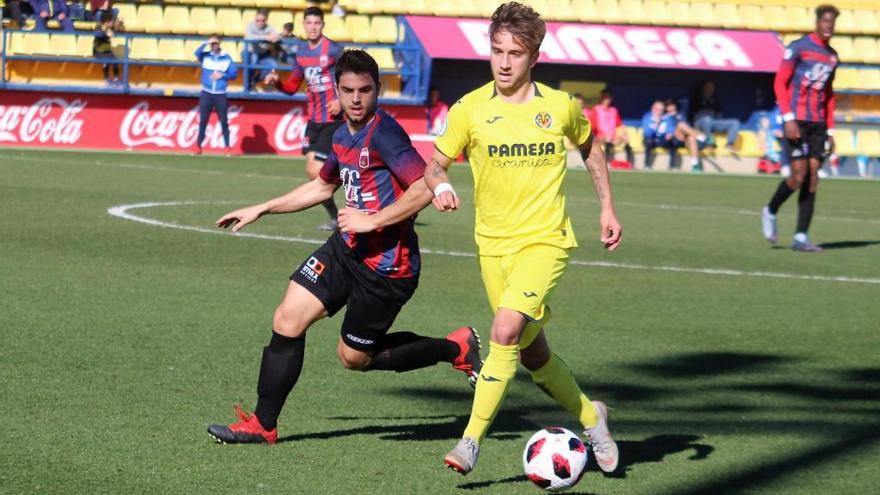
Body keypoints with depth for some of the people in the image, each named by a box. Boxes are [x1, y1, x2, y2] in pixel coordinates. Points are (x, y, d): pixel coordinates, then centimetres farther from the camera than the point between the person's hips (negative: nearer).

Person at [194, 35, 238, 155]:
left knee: (224, 121, -1)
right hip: (206, 93, 1)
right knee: (203, 121, 2)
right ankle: (198, 146, 7)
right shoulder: (205, 56, 4)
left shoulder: (227, 58, 3)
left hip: (220, 94, -1)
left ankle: (227, 147, 4)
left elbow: (234, 73, 0)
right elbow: (197, 53, -17)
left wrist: (222, 75, -14)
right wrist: (206, 43, -25)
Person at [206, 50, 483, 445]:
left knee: (354, 357, 5)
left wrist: (373, 220, -26)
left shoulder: (384, 133, -19)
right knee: (287, 319, -2)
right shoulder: (343, 137, 9)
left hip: (387, 263, -8)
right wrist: (261, 210, 28)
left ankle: (457, 349, 20)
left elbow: (424, 188, -27)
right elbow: (322, 186, 28)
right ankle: (263, 425, 8)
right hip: (347, 248, 8)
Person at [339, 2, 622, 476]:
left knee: (505, 331, -22)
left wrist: (607, 207, 15)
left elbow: (590, 147, 17)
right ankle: (591, 417, 36)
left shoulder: (561, 106, -2)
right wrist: (440, 186, -21)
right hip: (493, 243, 2)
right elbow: (434, 165, 3)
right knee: (533, 353, 10)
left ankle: (472, 441, -15)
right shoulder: (470, 110, -4)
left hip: (545, 240, -2)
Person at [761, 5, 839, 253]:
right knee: (799, 175, -11)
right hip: (798, 121, -6)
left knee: (813, 176, -1)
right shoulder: (798, 48, -5)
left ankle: (801, 237, 0)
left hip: (818, 124, 6)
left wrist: (830, 130, 15)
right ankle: (770, 212, 16)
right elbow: (780, 83, -7)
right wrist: (788, 118, -16)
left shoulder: (832, 56, 15)